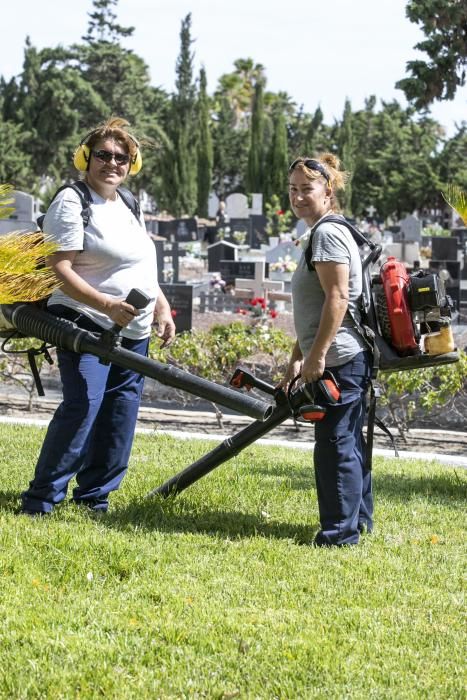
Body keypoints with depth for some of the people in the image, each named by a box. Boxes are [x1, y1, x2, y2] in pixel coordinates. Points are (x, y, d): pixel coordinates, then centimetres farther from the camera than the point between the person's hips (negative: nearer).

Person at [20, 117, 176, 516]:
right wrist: (108, 305, -27)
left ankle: (94, 498, 15)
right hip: (86, 326, -8)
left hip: (133, 333, 8)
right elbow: (59, 269, -18)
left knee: (121, 413, 6)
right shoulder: (72, 202, -9)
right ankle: (42, 499, -15)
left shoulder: (130, 207, 17)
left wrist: (163, 310, 13)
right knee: (83, 404, -20)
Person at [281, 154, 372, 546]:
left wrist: (317, 356, -22)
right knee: (349, 442, 17)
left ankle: (340, 532, -5)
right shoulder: (318, 235, 21)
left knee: (335, 444, -8)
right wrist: (297, 359, 22)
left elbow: (337, 298, -21)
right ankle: (359, 519, 26)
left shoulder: (326, 233, -12)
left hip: (338, 360, -11)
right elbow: (314, 312, 24)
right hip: (350, 360, 11)